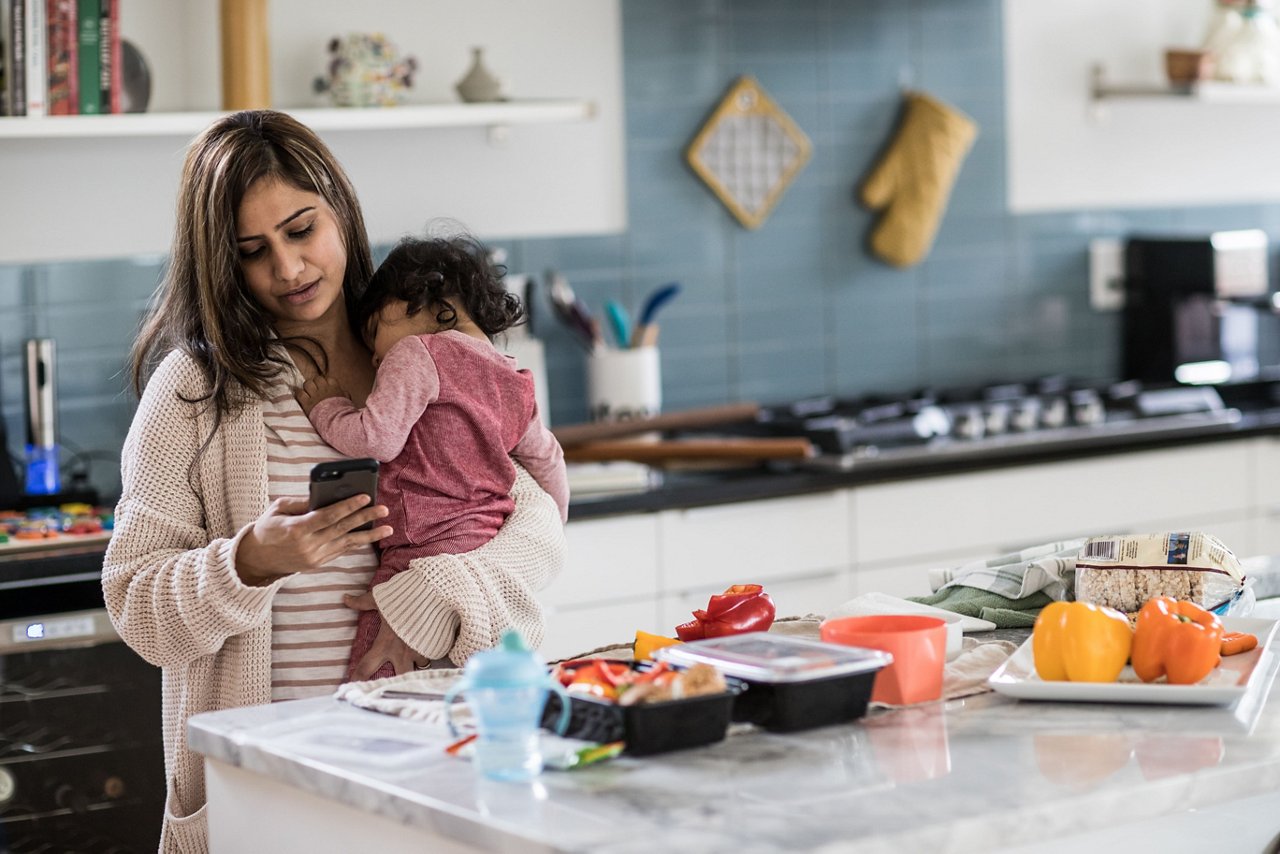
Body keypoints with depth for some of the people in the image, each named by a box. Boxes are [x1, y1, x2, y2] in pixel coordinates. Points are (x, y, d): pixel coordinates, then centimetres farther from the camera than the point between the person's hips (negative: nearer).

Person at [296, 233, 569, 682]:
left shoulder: (418, 354, -3)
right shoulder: (516, 386, 20)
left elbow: (377, 438, -13)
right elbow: (548, 464, 30)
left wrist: (328, 408, 5)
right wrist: (547, 536, 44)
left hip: (427, 554, -9)